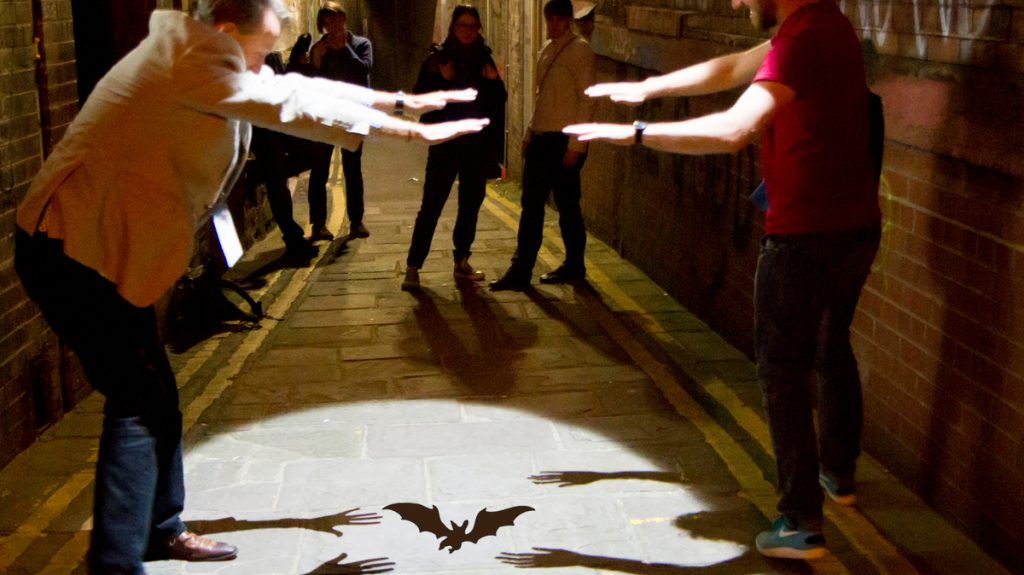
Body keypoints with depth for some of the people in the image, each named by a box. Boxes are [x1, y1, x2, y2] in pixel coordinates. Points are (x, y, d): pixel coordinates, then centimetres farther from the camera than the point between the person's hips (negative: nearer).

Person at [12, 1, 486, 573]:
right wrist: (415, 132, -15)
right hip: (72, 250, -10)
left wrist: (400, 99, 12)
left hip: (100, 245, 10)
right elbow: (290, 107, -20)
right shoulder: (194, 55, -18)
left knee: (156, 394, 14)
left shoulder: (207, 56, 10)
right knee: (139, 399, -9)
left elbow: (294, 87, 13)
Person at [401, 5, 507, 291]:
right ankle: (413, 267, -4)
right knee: (431, 206, -7)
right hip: (445, 145, -4)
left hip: (477, 146, 4)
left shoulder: (484, 60, 9)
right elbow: (419, 97, -8)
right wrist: (442, 81, -21)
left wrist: (495, 82, -7)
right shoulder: (437, 59, -1)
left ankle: (462, 262, 22)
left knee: (470, 205, 10)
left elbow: (499, 101, 11)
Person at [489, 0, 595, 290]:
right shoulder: (547, 49, 14)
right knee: (531, 206, 6)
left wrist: (575, 145, -17)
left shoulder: (580, 50, -9)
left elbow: (587, 100, -13)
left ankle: (574, 266, 18)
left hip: (565, 141, -8)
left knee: (567, 206, 3)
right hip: (541, 138, 8)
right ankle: (520, 270, 10)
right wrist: (529, 134, 15)